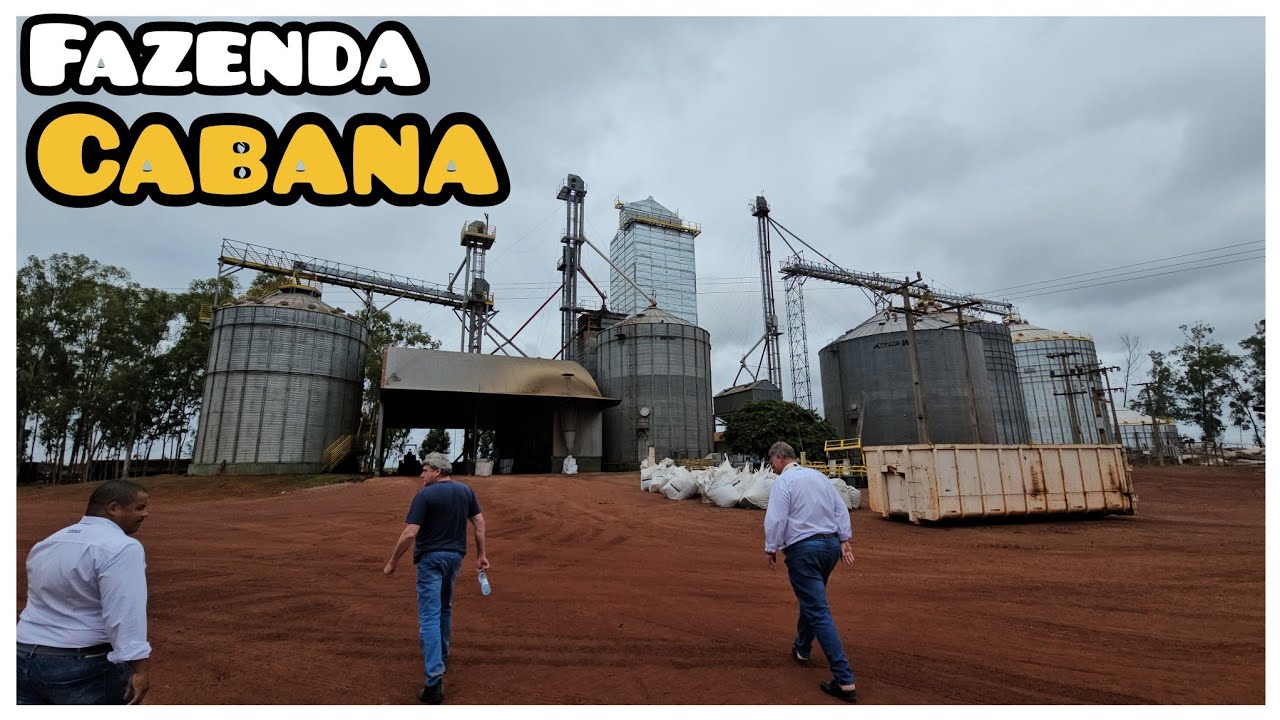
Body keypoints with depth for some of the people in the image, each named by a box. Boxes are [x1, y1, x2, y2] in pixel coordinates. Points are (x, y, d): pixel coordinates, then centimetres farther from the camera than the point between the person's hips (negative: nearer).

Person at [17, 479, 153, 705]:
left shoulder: (45, 544, 11)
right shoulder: (121, 547, -19)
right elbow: (125, 613, -26)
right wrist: (140, 668, -24)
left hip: (24, 659, 8)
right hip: (85, 667, -8)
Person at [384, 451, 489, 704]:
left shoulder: (424, 495, -15)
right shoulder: (465, 491, 2)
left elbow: (410, 534, -18)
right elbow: (479, 522, 2)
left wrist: (392, 563, -7)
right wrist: (481, 555, 9)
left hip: (430, 558, -6)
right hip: (455, 556, 6)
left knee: (430, 616, -5)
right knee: (445, 608, 25)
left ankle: (434, 681, -11)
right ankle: (441, 656, 42)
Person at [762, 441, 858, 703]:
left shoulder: (782, 481, -11)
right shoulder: (818, 475, 10)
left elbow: (776, 518, -17)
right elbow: (841, 509, 9)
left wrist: (771, 548, -6)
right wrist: (844, 540, 10)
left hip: (803, 549, -8)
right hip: (831, 544, 8)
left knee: (818, 612, -4)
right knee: (811, 599, 25)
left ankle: (845, 681, -4)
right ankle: (802, 650, 43)